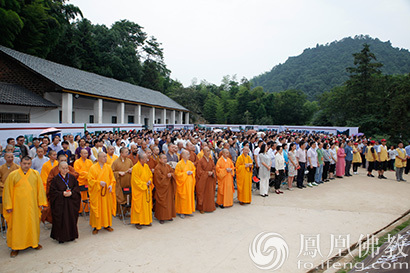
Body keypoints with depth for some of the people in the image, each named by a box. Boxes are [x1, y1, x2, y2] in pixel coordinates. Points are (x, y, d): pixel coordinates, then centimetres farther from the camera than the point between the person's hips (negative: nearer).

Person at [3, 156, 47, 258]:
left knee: (33, 223, 11)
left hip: (32, 205, 2)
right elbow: (8, 191, -1)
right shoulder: (13, 175, -3)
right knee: (16, 225, 6)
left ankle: (34, 242, 29)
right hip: (18, 205, -2)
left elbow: (40, 188, 4)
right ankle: (15, 247, 20)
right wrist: (8, 206, -4)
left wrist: (41, 202, 1)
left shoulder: (35, 174, 1)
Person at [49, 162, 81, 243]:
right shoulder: (55, 179, -3)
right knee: (61, 220, 0)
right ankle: (61, 237, 14)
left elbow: (77, 188, 5)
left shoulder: (72, 178, 5)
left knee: (72, 219, 6)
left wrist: (71, 193, -13)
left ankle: (71, 235, 20)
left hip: (71, 202, 2)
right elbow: (52, 191, -5)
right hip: (60, 203, -2)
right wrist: (62, 194, -17)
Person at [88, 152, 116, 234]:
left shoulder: (108, 167, 5)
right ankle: (96, 226, 13)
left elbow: (112, 178, 10)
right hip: (96, 192, -3)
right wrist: (99, 182, -22)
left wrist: (111, 185, -8)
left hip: (107, 192, 4)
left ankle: (106, 225, 21)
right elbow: (90, 180, -8)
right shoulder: (93, 168, -5)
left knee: (107, 208, 8)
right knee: (97, 209, 1)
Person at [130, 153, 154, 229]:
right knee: (139, 205, 0)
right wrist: (144, 184, -17)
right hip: (139, 190, -7)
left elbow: (150, 175, 15)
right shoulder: (135, 167, -15)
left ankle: (146, 220, 22)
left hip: (147, 190, 7)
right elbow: (135, 180, -16)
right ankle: (137, 222, 11)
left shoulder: (146, 166, 6)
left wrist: (149, 181, -4)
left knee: (147, 205, 11)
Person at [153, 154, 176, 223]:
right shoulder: (157, 168, -11)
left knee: (169, 201, 9)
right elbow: (160, 177, -18)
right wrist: (167, 176, -6)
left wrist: (171, 174, -14)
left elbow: (173, 172, 8)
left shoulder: (168, 166, 11)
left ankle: (169, 216, 20)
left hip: (168, 187, 7)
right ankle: (161, 218, 7)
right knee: (162, 202, -2)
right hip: (161, 187, -7)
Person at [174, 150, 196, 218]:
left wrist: (191, 172, -7)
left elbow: (194, 170, 15)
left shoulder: (190, 163, 6)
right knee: (182, 197, -2)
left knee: (190, 196, 10)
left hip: (190, 183, 6)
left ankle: (188, 211, 21)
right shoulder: (179, 164, -10)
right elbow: (177, 174, -12)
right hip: (182, 183, -6)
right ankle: (181, 212, 8)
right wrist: (186, 173, -18)